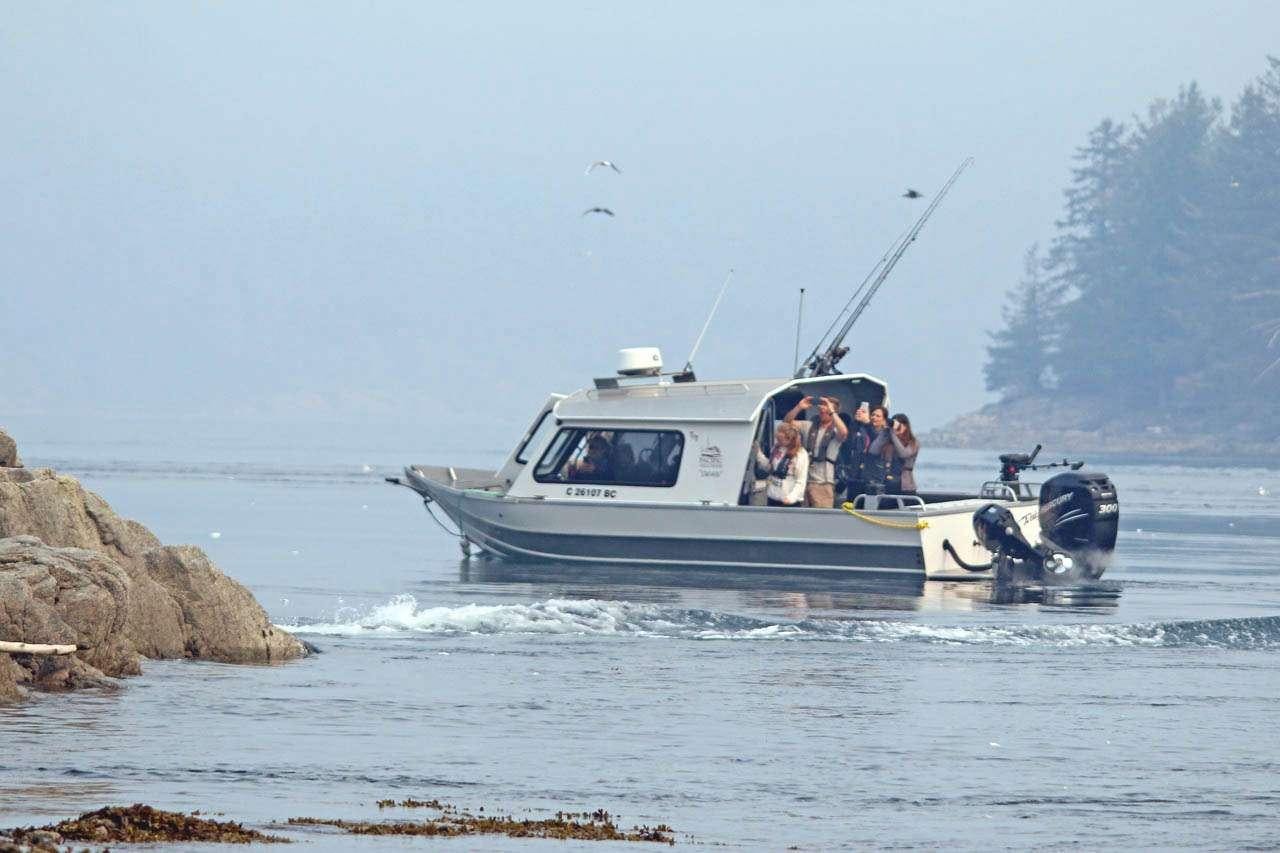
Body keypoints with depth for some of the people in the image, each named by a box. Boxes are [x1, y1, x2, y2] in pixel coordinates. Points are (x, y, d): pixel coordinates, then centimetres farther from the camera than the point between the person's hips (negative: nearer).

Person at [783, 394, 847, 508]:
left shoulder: (835, 431, 2)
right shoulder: (809, 426, 15)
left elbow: (843, 432, -22)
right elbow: (787, 422, 10)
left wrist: (831, 411, -18)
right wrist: (799, 407, -5)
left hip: (823, 483, -4)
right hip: (803, 480, 5)